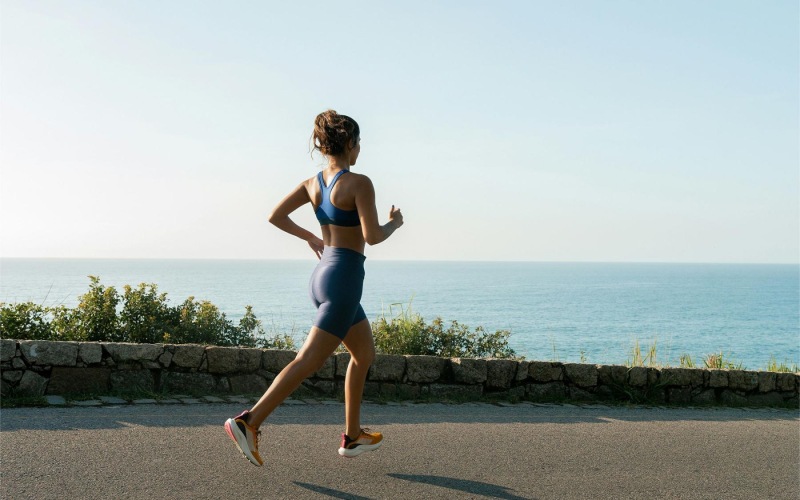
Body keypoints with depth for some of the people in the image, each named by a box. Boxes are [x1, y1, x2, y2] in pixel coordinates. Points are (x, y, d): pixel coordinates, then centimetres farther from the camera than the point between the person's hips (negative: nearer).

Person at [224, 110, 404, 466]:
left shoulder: (313, 183, 8)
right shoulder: (359, 183, -14)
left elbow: (275, 216, 7)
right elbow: (372, 237, -18)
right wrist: (394, 223, 2)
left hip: (323, 275, 9)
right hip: (344, 280, -9)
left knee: (365, 353, 21)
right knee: (308, 361, -11)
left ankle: (353, 436, 23)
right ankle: (249, 422, -18)